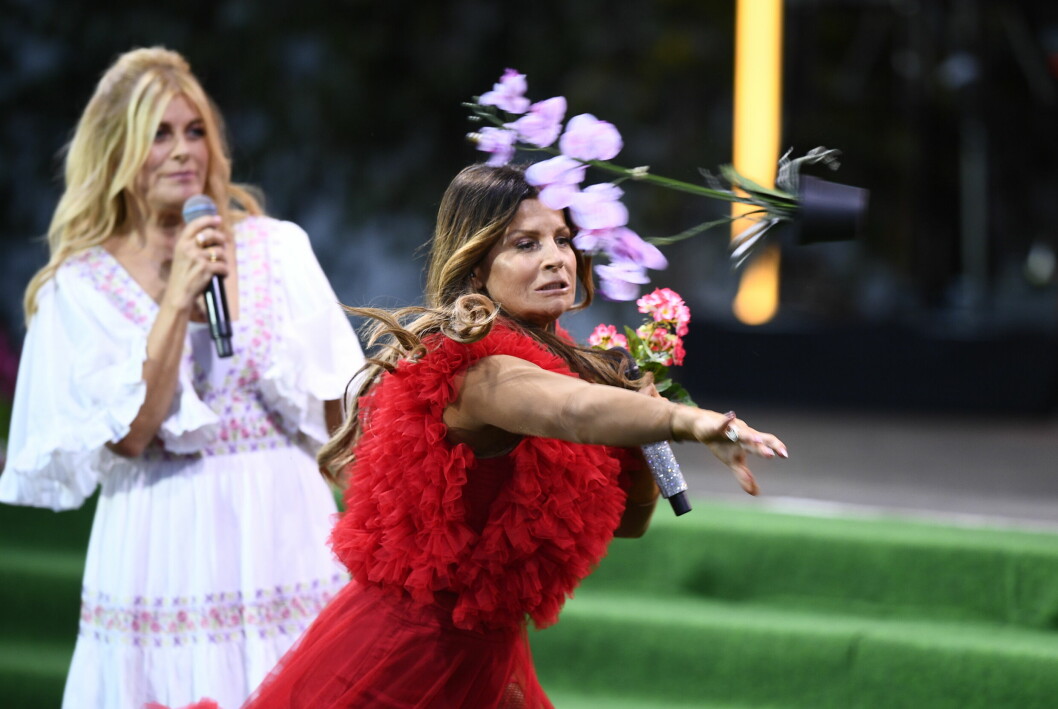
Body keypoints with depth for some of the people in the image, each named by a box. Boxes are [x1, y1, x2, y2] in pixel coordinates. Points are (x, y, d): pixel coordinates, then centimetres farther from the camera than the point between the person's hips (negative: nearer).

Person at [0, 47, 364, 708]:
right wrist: (177, 302, -14)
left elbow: (340, 408, 8)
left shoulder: (278, 247, 5)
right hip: (166, 550, -2)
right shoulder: (78, 286, 0)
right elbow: (127, 438, -9)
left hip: (288, 536, 2)